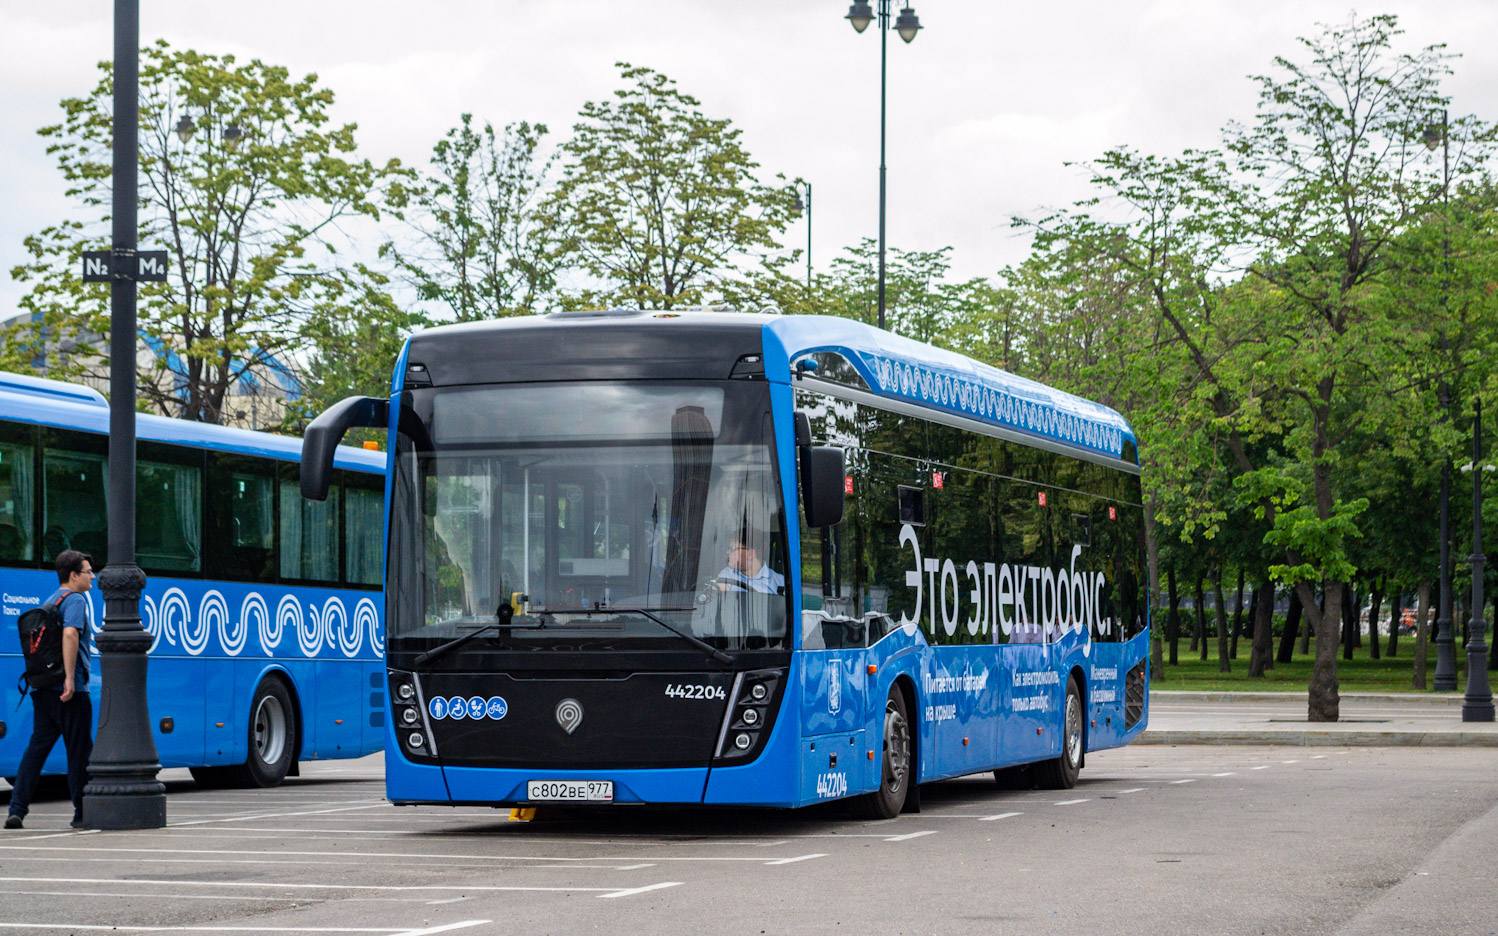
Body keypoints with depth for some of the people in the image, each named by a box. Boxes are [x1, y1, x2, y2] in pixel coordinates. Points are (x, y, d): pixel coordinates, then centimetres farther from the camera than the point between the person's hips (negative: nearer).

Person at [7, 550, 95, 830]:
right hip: (69, 690, -8)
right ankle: (82, 814, 6)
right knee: (79, 751, 1)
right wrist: (70, 678, -26)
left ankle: (17, 809, -2)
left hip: (43, 689, 8)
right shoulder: (75, 600, -8)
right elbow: (70, 634, -23)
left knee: (37, 747, 6)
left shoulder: (50, 601, 20)